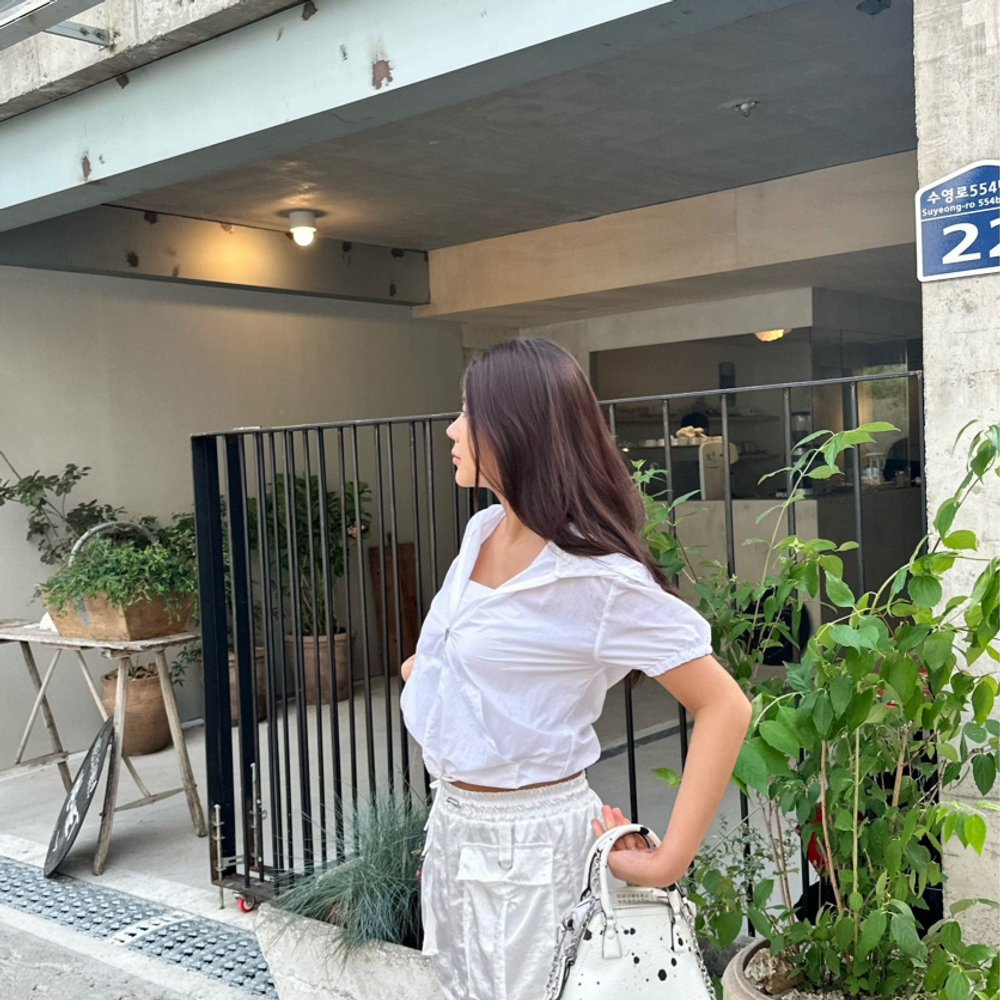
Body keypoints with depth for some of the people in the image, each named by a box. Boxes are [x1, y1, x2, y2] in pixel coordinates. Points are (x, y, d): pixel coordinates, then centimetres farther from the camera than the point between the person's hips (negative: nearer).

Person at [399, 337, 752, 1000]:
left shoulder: (599, 577, -23)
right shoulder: (483, 530, 1)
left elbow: (725, 707, -22)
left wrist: (669, 862, -24)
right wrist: (431, 667, 13)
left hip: (528, 838, -8)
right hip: (451, 821, 8)